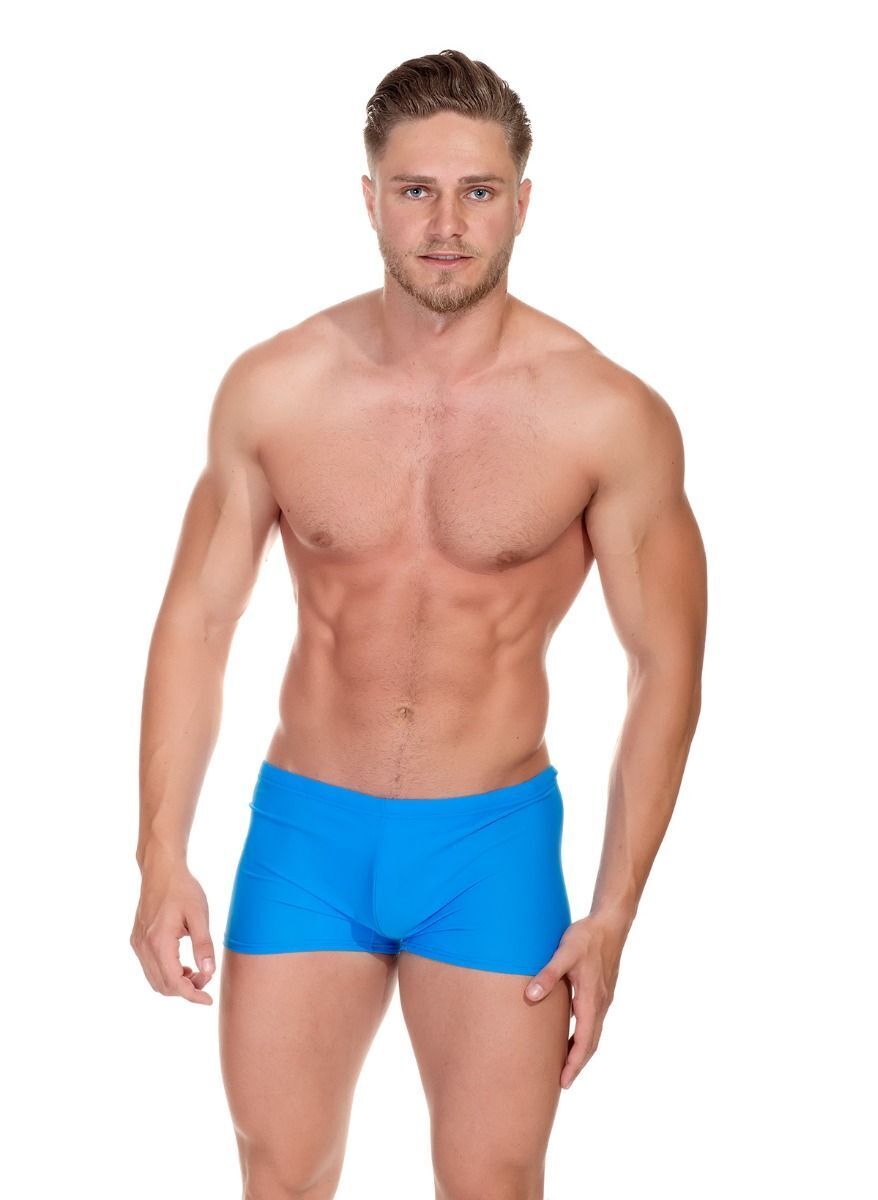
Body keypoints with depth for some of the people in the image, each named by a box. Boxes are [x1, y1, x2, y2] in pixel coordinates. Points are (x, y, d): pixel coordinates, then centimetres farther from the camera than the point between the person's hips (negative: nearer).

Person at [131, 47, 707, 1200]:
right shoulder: (273, 389, -6)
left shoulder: (611, 418, -11)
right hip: (305, 828, 2)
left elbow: (666, 666, -5)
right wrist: (162, 860, -3)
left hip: (493, 843, -1)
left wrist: (613, 915, -6)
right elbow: (196, 621, 2)